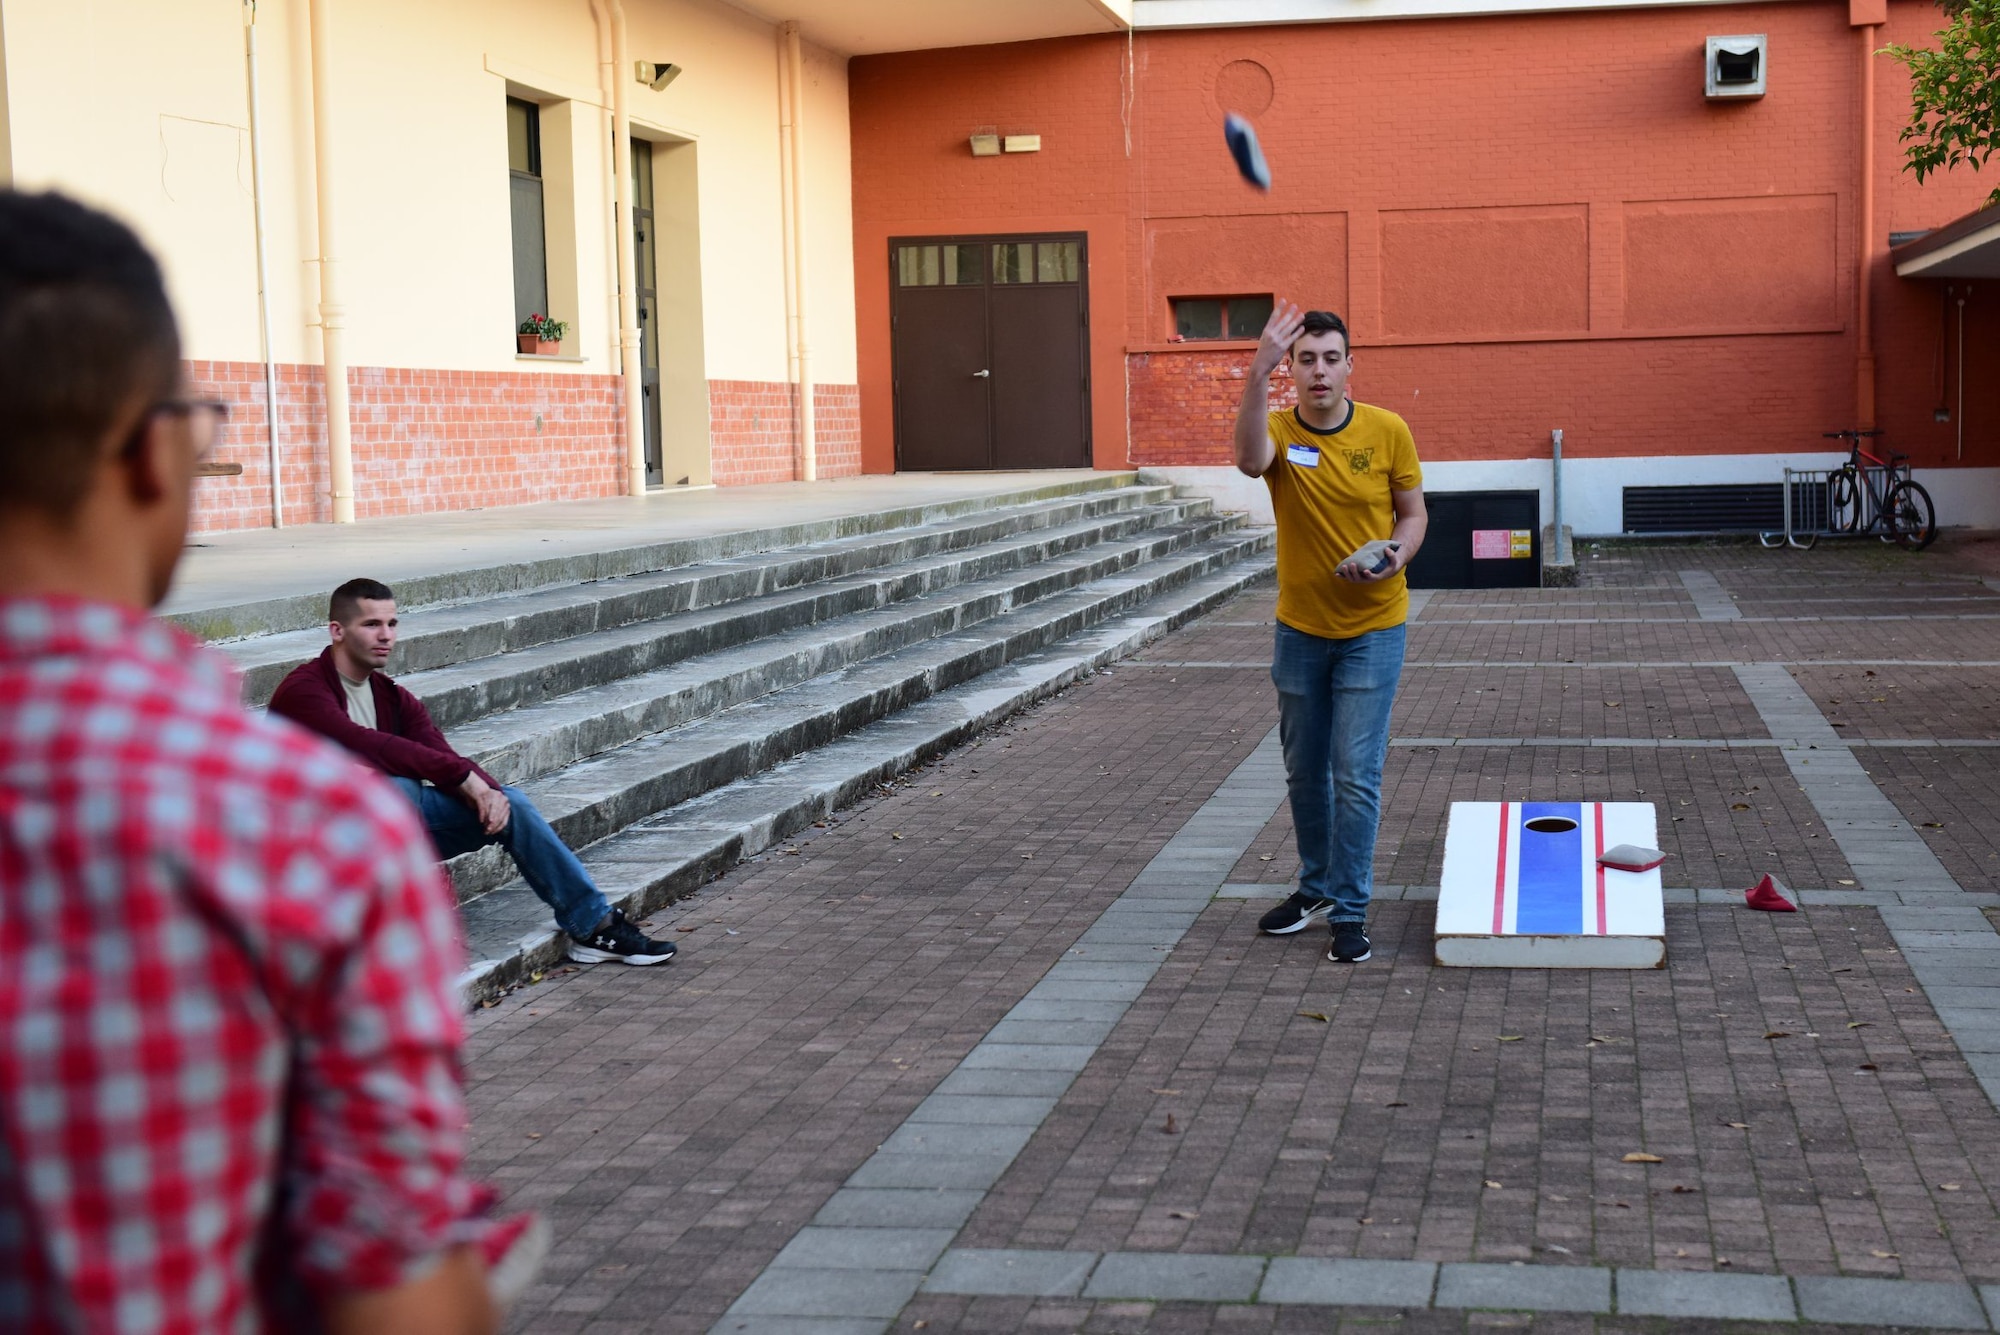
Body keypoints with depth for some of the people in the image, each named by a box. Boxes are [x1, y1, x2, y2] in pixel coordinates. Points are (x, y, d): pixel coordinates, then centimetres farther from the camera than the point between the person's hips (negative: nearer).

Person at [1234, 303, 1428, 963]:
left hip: (1372, 628, -2)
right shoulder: (1279, 431, -9)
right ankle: (1316, 886, 34)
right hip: (1300, 628, 2)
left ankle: (1349, 911, 4)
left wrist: (1395, 556, -19)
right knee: (1304, 771, 15)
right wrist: (1258, 372, -46)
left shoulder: (1388, 431, -8)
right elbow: (1250, 460, -34)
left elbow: (1413, 513, 3)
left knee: (1356, 776, -6)